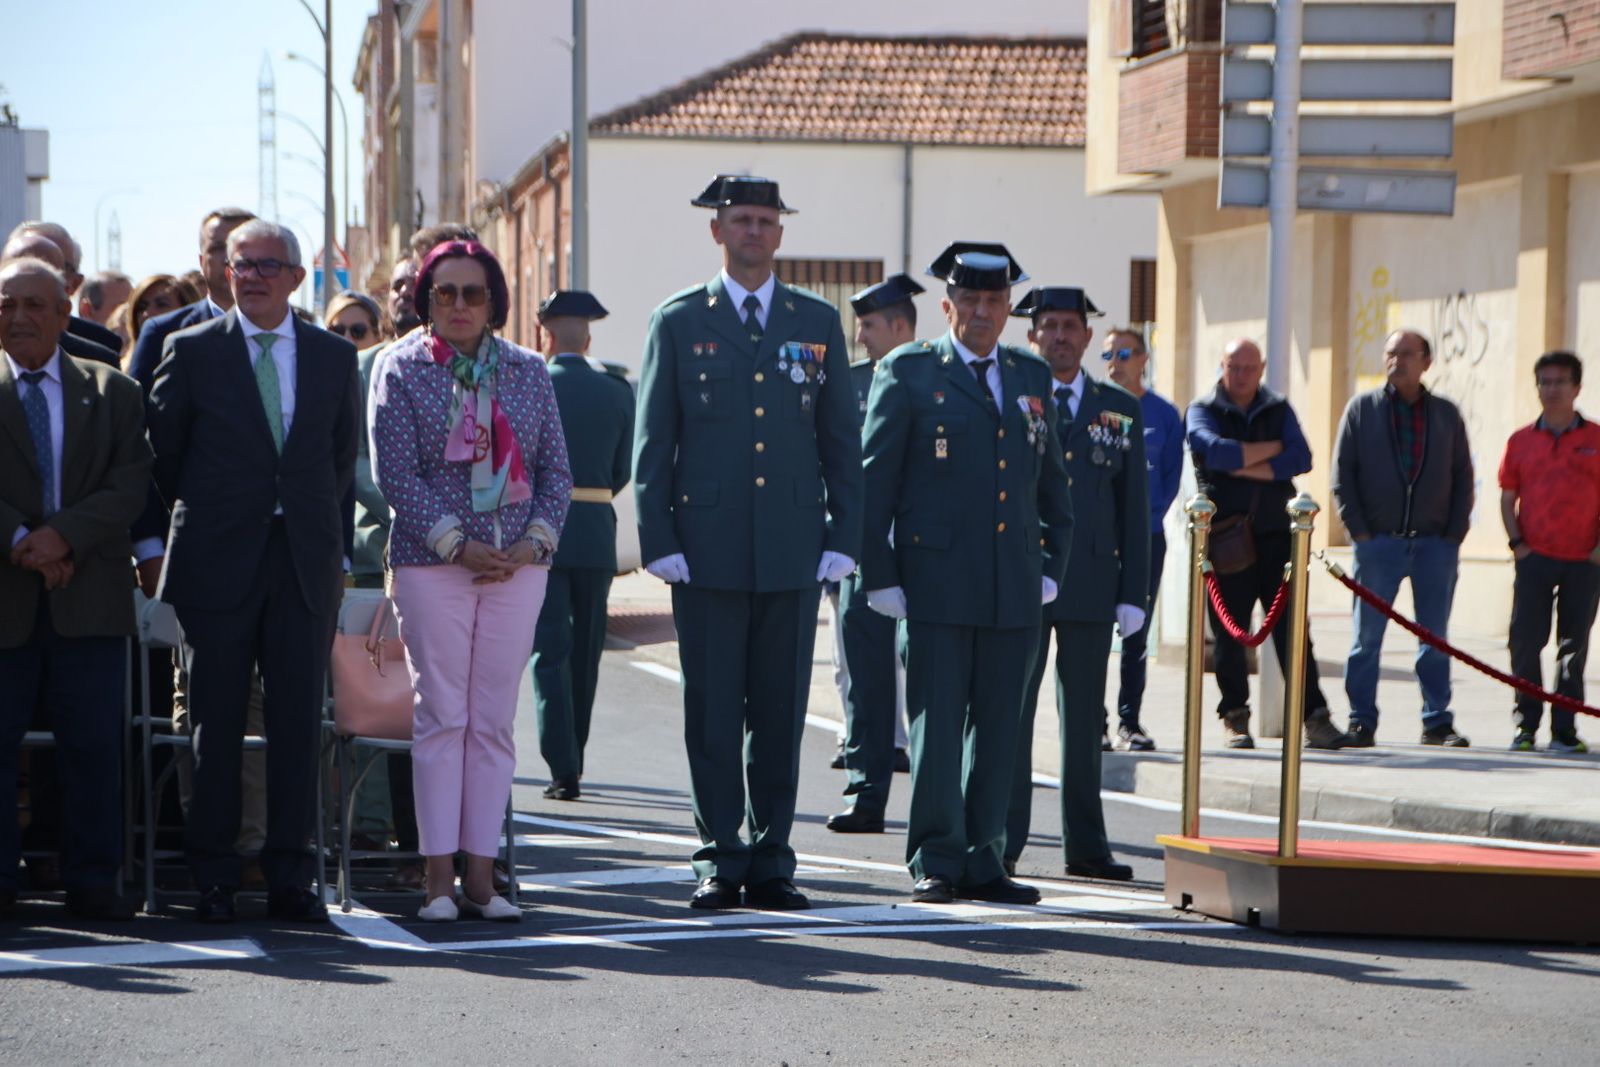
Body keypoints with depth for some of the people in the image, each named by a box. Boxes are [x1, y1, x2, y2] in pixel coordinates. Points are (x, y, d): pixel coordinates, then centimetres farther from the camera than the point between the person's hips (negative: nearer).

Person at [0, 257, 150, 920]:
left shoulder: (112, 392, 10)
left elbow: (131, 484, -1)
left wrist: (66, 535, -14)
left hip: (90, 596, 0)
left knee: (93, 746, 1)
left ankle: (92, 884, 8)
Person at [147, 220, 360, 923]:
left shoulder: (335, 357, 10)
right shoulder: (192, 351, 2)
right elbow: (162, 450, 8)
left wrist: (329, 546, 11)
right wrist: (202, 522, 8)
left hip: (305, 562, 2)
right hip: (218, 565, -2)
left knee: (298, 721, 1)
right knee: (216, 723, 1)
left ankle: (290, 878, 7)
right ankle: (213, 879, 7)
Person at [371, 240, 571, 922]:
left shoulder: (528, 372, 12)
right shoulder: (401, 368, 2)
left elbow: (556, 469, 12)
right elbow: (395, 473, -5)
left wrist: (534, 540, -4)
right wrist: (458, 544, -12)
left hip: (518, 565, 3)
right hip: (431, 563, -3)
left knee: (494, 723, 2)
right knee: (442, 717, -3)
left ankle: (482, 875, 5)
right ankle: (440, 877, 0)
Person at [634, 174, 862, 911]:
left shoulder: (818, 323, 11)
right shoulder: (678, 322, 6)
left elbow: (841, 442, 10)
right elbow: (652, 443, 4)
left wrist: (842, 540, 2)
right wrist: (659, 541, -4)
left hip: (793, 553, 2)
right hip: (708, 551, -1)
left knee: (781, 714, 4)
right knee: (712, 712, 1)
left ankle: (772, 861, 11)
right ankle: (721, 857, 8)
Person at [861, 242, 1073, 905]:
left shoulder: (1032, 377, 15)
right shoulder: (908, 372, 1)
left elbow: (1051, 482, 22)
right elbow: (874, 480, -1)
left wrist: (1052, 565, 13)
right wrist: (880, 575, -6)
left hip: (1015, 590, 4)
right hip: (936, 584, -4)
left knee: (999, 727, 6)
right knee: (936, 723, -3)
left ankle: (983, 862, 12)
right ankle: (936, 862, 3)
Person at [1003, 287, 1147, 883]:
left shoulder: (1120, 410, 10)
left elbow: (1134, 507, 9)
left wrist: (1133, 592, 3)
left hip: (1091, 584, 2)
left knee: (1085, 720, 7)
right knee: (1010, 712, -1)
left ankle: (1085, 847, 13)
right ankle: (1003, 844, 3)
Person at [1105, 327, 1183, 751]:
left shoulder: (1164, 413, 7)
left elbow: (1172, 476, 8)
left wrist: (1152, 514, -5)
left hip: (1146, 535, 1)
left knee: (1136, 633, 5)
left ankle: (1129, 721, 11)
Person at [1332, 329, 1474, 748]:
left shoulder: (1446, 414, 9)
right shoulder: (1361, 409, 5)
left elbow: (1463, 477, 10)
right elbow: (1342, 473, 4)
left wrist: (1454, 533, -1)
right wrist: (1359, 530, -5)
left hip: (1435, 544, 1)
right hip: (1379, 541, -1)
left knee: (1435, 638, 4)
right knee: (1368, 635, 0)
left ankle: (1437, 721, 10)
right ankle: (1361, 722, 5)